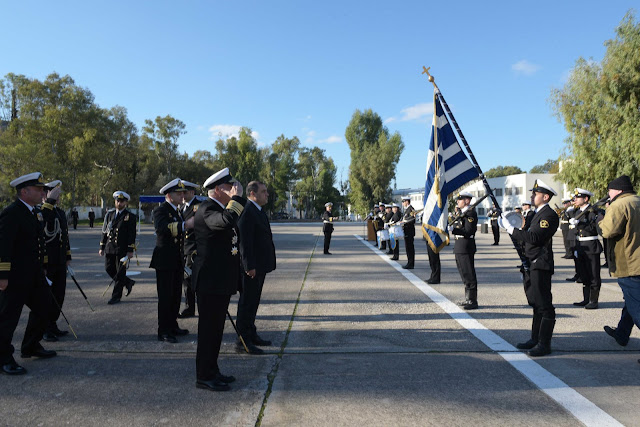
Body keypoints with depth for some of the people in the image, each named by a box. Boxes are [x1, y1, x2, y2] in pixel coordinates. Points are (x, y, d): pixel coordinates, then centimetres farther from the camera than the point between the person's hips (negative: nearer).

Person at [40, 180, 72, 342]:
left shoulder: (61, 213, 15)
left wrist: (68, 258, 18)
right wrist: (50, 200, -33)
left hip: (60, 263, 7)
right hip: (45, 263, -7)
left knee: (59, 296, 12)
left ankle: (52, 325, 25)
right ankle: (43, 329, 14)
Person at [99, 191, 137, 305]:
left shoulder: (130, 217, -2)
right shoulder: (109, 214, 12)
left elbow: (132, 235, -6)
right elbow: (104, 231, 14)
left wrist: (130, 251, -12)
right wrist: (102, 247, 10)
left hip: (122, 249, -5)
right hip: (109, 248, 5)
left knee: (120, 272, -1)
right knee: (109, 269, 7)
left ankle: (116, 296, 9)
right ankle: (128, 283, 27)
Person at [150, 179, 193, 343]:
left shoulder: (177, 211, 17)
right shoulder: (160, 210, -11)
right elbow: (162, 227, -32)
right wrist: (185, 224, -44)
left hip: (177, 261, 9)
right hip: (165, 261, -8)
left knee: (176, 295, 13)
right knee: (165, 296, -4)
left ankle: (172, 326, 24)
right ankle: (163, 331, 3)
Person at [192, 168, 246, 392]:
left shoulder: (222, 208, 17)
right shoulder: (206, 209, -16)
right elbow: (226, 220, -38)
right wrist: (237, 197, -25)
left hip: (221, 281, 10)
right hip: (210, 281, -10)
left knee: (215, 329, 17)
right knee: (208, 329, 0)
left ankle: (212, 371, 29)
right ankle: (204, 377, 12)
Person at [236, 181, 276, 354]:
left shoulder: (259, 211, 16)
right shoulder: (247, 211, -17)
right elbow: (244, 241, -22)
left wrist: (267, 263, 18)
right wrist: (249, 266, -24)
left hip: (260, 266, 10)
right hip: (251, 268, -10)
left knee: (253, 302, 18)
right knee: (247, 303, -2)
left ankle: (251, 335, 30)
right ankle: (243, 341, 7)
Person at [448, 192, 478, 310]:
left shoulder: (470, 213, -13)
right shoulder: (461, 213, 17)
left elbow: (468, 232, -21)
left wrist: (453, 229, -24)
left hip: (466, 248, -10)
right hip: (459, 247, 10)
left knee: (469, 275, -4)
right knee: (464, 275, 16)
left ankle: (473, 301, 3)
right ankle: (468, 299, 25)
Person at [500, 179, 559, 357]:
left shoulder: (549, 215, -13)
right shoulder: (537, 214, 18)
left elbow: (534, 238, -24)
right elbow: (527, 237, 16)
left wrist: (510, 228, -22)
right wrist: (508, 226, 5)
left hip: (541, 266, -10)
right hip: (531, 265, 10)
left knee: (544, 306, -3)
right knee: (536, 304, 16)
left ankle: (544, 344, 3)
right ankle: (535, 339, 25)